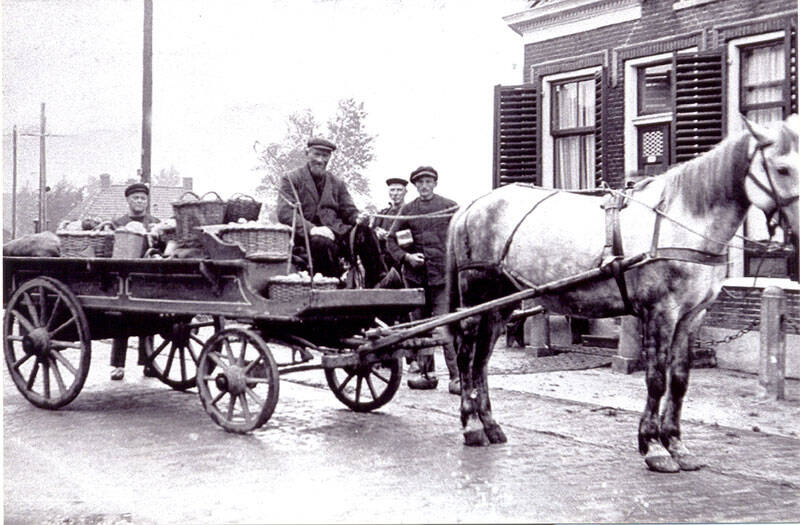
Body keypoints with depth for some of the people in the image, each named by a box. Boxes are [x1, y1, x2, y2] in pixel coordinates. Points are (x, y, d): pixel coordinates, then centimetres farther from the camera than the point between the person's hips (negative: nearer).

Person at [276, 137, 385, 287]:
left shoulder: (337, 183, 22)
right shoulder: (291, 179, 6)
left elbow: (348, 210, 17)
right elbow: (285, 213, -7)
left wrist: (357, 217, -10)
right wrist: (311, 229, -23)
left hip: (335, 231, 4)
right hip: (305, 236, -4)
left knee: (365, 232, -26)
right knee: (324, 243, -39)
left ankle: (377, 282, -24)